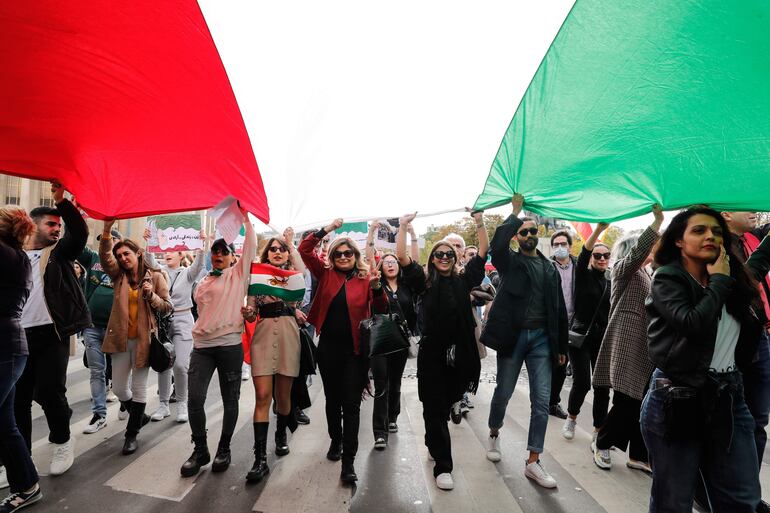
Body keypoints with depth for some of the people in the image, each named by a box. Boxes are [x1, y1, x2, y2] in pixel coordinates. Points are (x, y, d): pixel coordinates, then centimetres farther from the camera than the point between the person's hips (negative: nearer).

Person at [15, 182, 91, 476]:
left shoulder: (59, 253, 9)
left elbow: (79, 232, -9)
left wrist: (62, 201, -18)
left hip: (51, 334, -2)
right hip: (18, 335, 3)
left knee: (49, 391, -5)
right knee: (18, 397, 7)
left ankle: (62, 441, 17)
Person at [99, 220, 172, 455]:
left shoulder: (155, 276, -2)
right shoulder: (118, 275, 6)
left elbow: (167, 308, -2)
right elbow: (105, 256, -13)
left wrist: (151, 296, -20)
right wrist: (107, 230, -26)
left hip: (143, 339, -3)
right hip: (120, 338, 4)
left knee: (139, 387, 6)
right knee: (119, 388, 12)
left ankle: (132, 434, 23)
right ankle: (139, 416, 39)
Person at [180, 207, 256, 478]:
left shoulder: (238, 274, 3)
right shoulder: (204, 282, 17)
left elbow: (251, 246, -7)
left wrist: (245, 218, -7)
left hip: (229, 344, -4)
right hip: (201, 345, 4)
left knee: (230, 400, 6)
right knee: (194, 398, -2)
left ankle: (224, 449, 23)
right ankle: (200, 450, 17)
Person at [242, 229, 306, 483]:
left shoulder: (292, 274, 11)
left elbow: (301, 270, -16)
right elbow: (251, 313, 11)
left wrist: (290, 242, -5)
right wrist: (247, 313, -14)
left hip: (288, 334, 0)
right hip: (263, 335, 0)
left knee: (283, 394, 10)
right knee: (262, 395, -7)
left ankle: (281, 435, 38)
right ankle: (260, 458, -2)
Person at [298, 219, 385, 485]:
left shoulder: (365, 278, -3)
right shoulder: (326, 274, 3)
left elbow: (381, 309, -11)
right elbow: (304, 250, -1)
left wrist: (377, 287, -30)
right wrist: (326, 230, -9)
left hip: (355, 349, -3)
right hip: (328, 347, 3)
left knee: (351, 404, 0)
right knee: (332, 399, 19)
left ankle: (348, 461, 9)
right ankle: (335, 441, 41)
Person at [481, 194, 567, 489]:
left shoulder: (551, 269, 11)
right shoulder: (510, 262, 1)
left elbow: (559, 310, 12)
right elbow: (498, 243, -23)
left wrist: (562, 347, 10)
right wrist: (515, 212, -13)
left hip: (541, 338, 3)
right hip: (512, 335, -3)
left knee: (542, 401, 2)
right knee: (503, 393, 9)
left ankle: (533, 462, 12)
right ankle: (494, 435, 37)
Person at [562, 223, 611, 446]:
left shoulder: (610, 283, 11)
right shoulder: (583, 275, -2)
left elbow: (612, 312, 16)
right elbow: (584, 253, -22)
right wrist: (599, 228, -35)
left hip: (603, 338, 4)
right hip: (580, 335, -4)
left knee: (603, 386, 2)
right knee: (582, 382, -6)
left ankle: (597, 435, 14)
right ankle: (571, 418, 23)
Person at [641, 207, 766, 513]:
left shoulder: (733, 276, 11)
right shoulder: (668, 278, -8)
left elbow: (761, 258, 32)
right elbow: (694, 324, -23)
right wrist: (720, 281, -12)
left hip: (728, 399, 6)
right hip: (677, 400, -6)